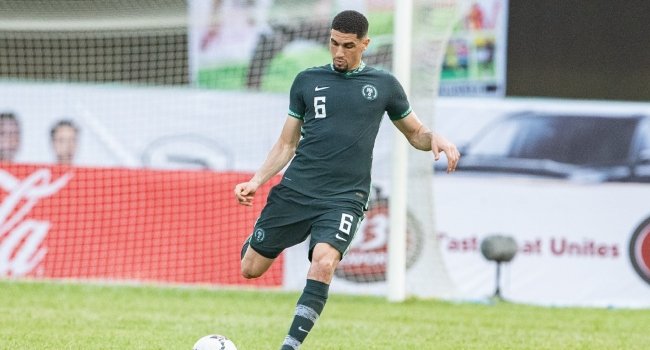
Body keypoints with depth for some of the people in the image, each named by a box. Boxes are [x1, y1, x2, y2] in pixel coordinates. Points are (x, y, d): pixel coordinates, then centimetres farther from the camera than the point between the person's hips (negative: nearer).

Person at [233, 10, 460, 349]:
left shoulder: (383, 85, 8)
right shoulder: (307, 81, 10)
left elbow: (415, 133, 18)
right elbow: (286, 145, 13)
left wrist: (435, 138, -5)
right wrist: (256, 181, 1)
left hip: (344, 197, -2)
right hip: (295, 190, 2)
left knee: (323, 263, -28)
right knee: (251, 269, 3)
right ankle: (257, 239, 40)